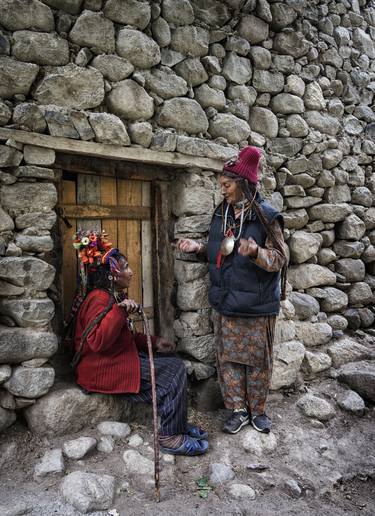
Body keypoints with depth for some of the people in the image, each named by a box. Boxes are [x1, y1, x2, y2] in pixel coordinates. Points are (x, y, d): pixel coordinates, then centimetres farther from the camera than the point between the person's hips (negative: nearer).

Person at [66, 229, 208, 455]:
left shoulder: (114, 296, 14)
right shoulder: (99, 299, -18)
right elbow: (97, 342, -29)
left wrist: (153, 342, 7)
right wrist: (120, 310, -34)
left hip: (119, 358, 10)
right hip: (104, 369, -10)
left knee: (175, 364, 1)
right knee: (174, 371, -15)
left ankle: (178, 424, 7)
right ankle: (170, 436, -5)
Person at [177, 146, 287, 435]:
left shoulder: (266, 216, -12)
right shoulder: (221, 213, 6)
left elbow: (278, 259, -14)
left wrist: (256, 252, -33)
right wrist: (198, 247, 3)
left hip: (257, 305, -5)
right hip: (225, 303, 5)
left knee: (257, 359, 9)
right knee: (228, 357, 11)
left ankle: (258, 410, 30)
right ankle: (238, 410, 27)